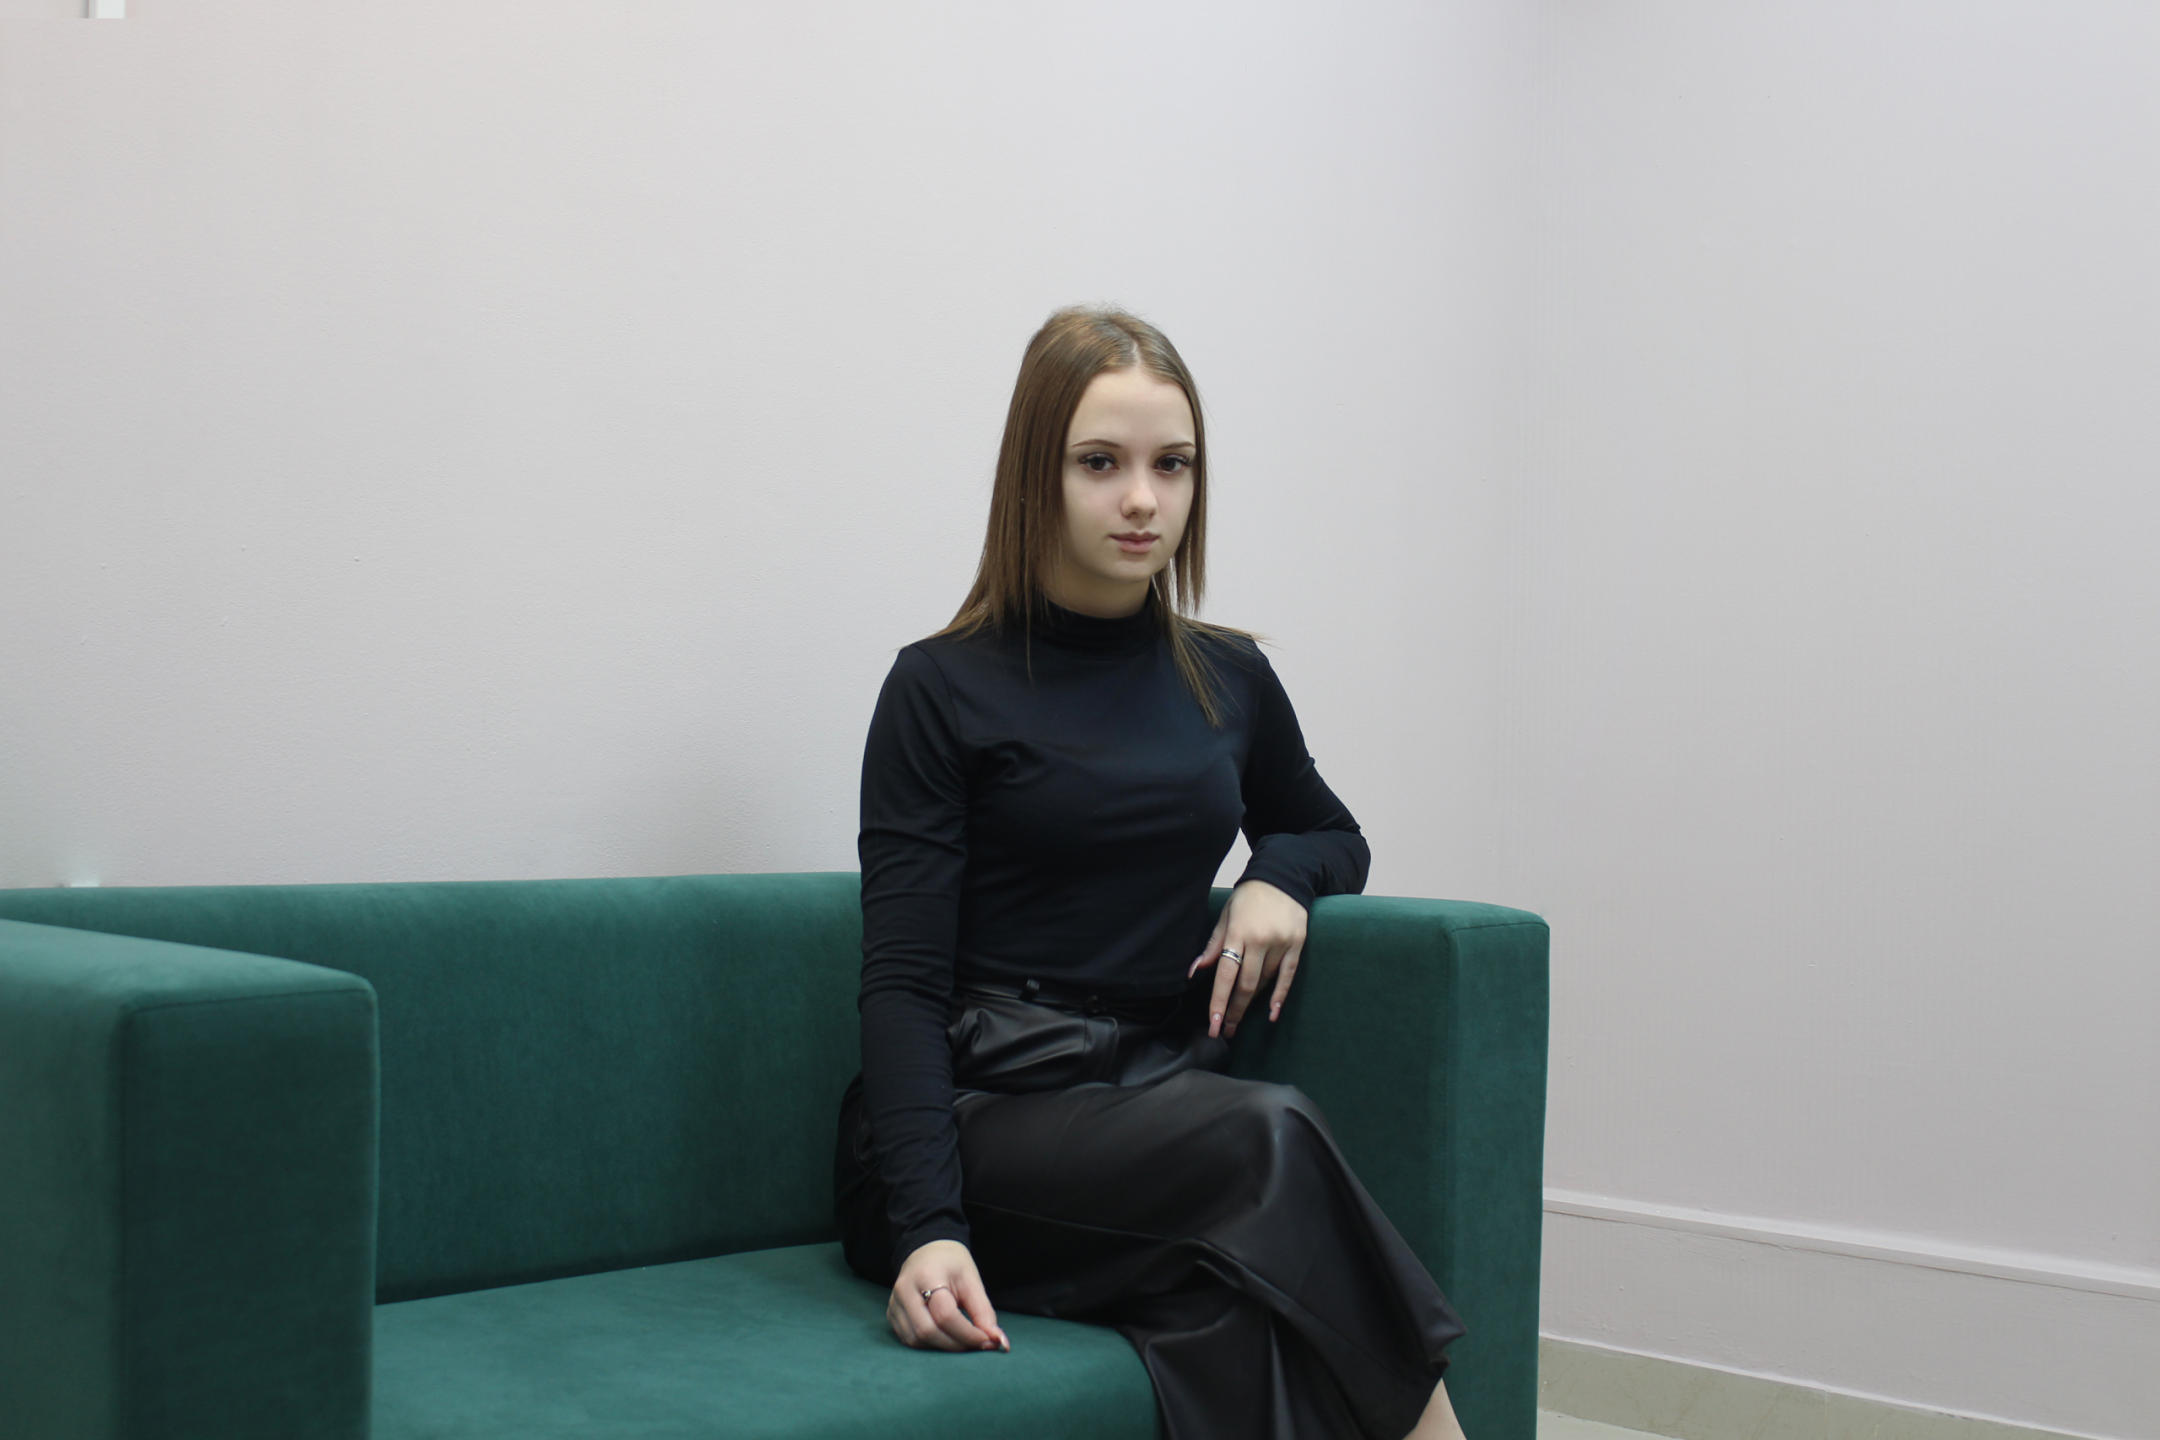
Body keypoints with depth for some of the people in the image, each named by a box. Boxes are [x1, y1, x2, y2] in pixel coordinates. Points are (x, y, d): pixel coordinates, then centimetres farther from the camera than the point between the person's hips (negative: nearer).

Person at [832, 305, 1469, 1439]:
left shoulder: (1229, 680, 15)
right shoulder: (944, 690, 0)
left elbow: (1334, 835, 33)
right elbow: (902, 984, -7)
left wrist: (1282, 878, 5)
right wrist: (929, 1229, -22)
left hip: (1159, 1110, 4)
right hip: (985, 1116, -4)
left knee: (1239, 1313, -32)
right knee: (1270, 1137, -33)